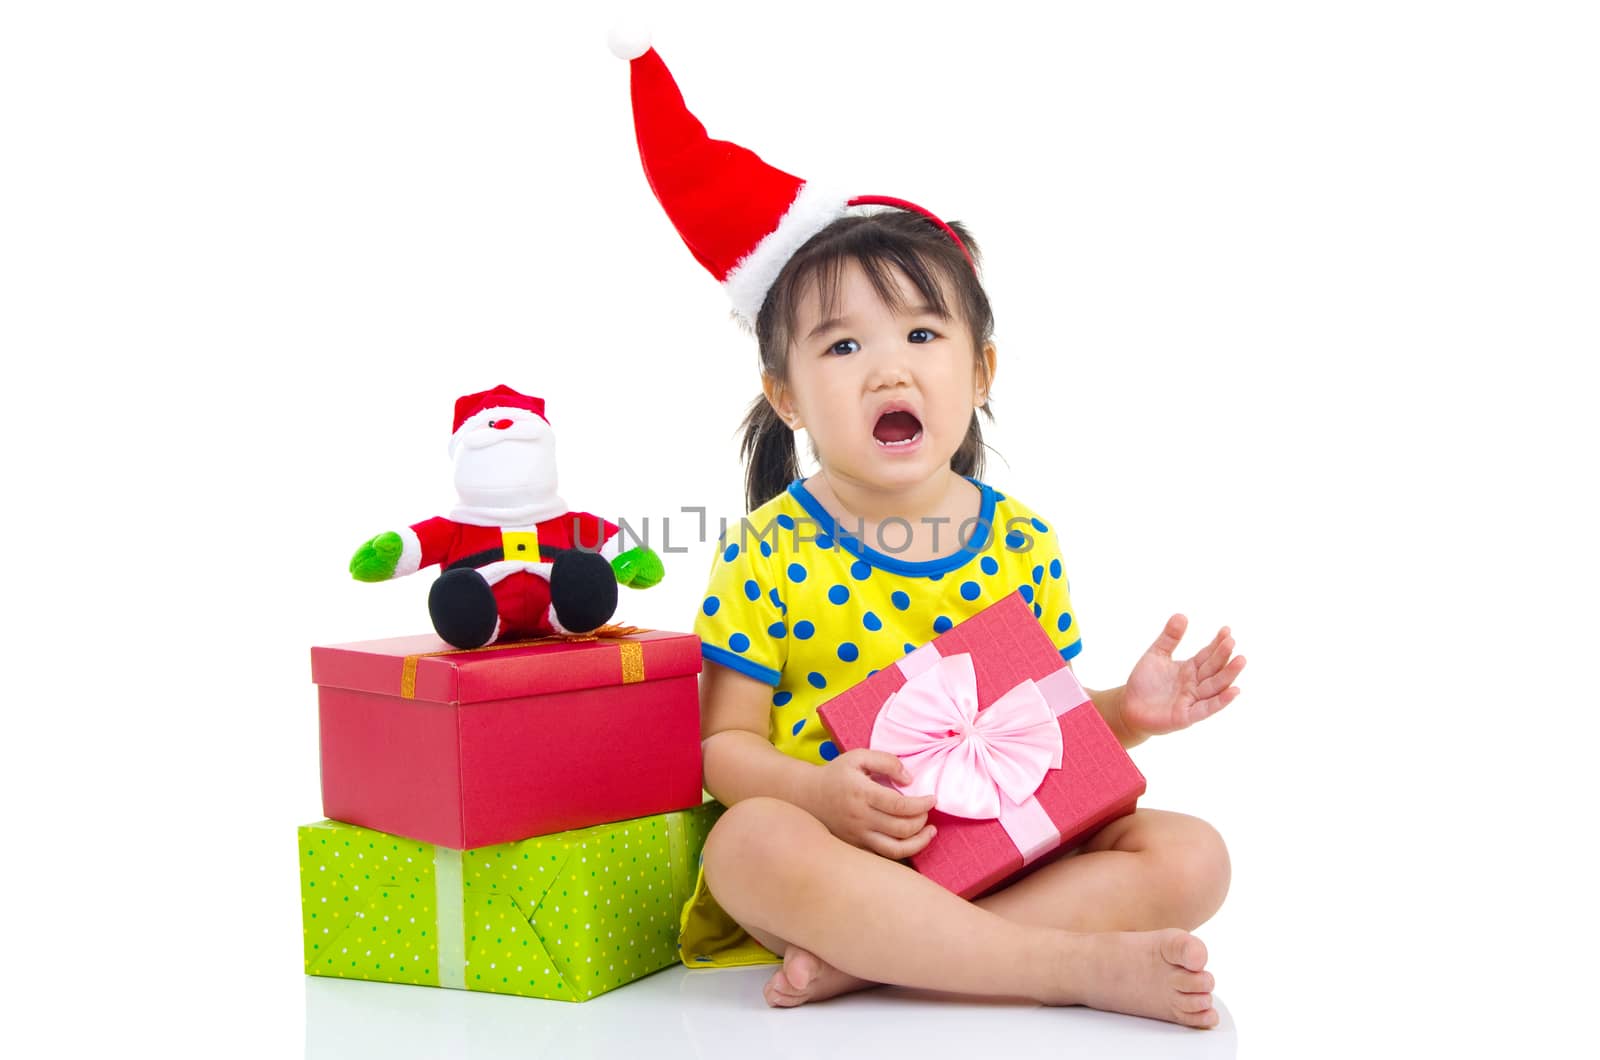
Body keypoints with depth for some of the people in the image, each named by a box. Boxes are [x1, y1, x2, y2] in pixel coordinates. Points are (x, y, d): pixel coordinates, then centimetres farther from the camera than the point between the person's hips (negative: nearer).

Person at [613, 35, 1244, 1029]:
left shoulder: (1023, 542, 5)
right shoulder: (770, 549, -5)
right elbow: (725, 742, -5)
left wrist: (1127, 713, -8)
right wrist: (820, 791, -24)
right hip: (834, 851, -3)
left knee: (1191, 856, -16)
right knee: (751, 842, -36)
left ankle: (869, 956, -27)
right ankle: (1081, 965, -34)